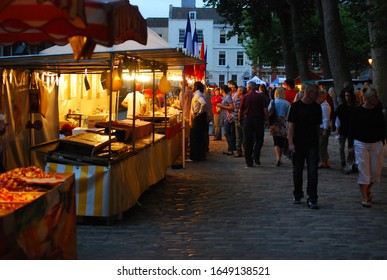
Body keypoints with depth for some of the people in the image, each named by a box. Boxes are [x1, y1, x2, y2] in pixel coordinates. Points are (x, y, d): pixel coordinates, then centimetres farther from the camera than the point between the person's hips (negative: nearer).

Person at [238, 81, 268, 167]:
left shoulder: (245, 97, 0)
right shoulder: (260, 97, -1)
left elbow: (240, 111, -1)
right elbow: (265, 110, -5)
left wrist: (240, 120, 10)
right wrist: (265, 119, 5)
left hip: (247, 119, 1)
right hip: (258, 119, -1)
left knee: (248, 141, 6)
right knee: (259, 139, 12)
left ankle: (249, 162, 7)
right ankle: (256, 156, -7)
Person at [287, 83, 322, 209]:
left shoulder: (317, 107, 7)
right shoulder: (296, 106, -4)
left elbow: (317, 126, 15)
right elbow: (291, 125, -5)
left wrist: (318, 141, 13)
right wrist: (291, 143, -12)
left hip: (312, 144, 2)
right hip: (298, 144, -2)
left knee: (313, 172, -5)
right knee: (297, 171, 9)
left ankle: (312, 199, -3)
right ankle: (298, 195, 25)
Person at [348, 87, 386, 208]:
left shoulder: (378, 110, 2)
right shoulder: (358, 111, -6)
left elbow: (383, 127, 9)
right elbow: (351, 128, -2)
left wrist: (382, 141, 1)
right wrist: (350, 145, -4)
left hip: (376, 144, 3)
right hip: (361, 144, -3)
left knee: (375, 170, 7)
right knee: (363, 170, -5)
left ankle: (368, 190, 34)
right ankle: (364, 199, 0)